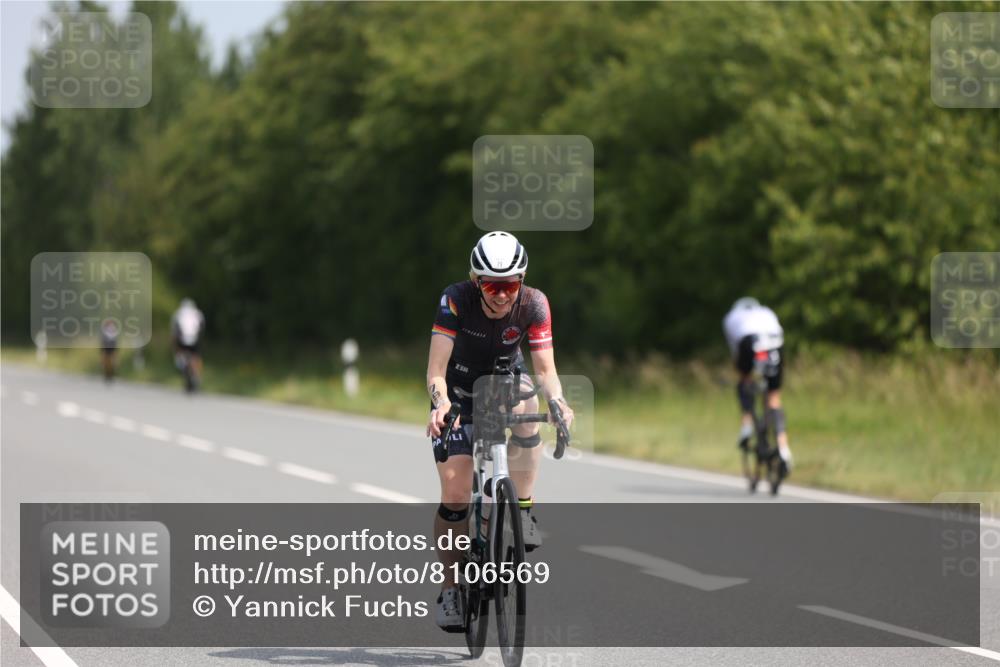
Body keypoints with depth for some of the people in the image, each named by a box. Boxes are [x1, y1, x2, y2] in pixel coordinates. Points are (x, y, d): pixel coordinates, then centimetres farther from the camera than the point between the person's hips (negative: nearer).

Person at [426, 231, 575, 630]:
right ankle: (450, 587, 4)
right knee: (455, 491, -13)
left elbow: (545, 369, -26)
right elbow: (436, 371, -33)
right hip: (459, 390, -1)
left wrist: (558, 401, -47)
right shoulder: (456, 300, -29)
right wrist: (441, 403, -54)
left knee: (525, 408, -37)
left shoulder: (533, 304, -24)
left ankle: (523, 509, -22)